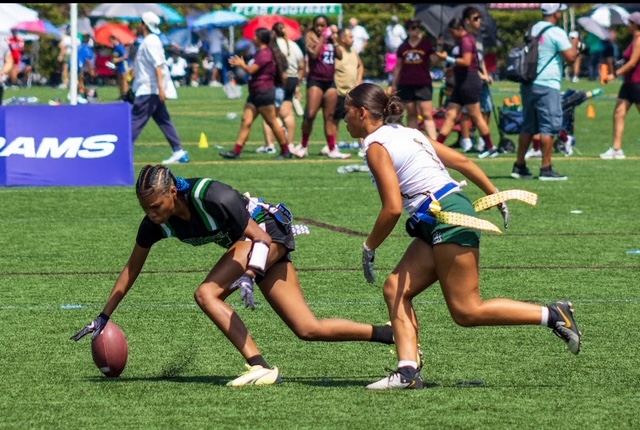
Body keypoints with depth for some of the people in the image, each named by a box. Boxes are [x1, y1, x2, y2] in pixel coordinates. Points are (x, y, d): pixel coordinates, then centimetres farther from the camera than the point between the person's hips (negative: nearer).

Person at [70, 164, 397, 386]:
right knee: (310, 330, 5)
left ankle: (260, 368, -27)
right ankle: (393, 336, 13)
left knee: (207, 294, -28)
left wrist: (248, 275, -45)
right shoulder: (156, 223, -14)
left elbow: (260, 238, -27)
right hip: (244, 246, 7)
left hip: (271, 232, -7)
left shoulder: (214, 198, -35)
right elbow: (131, 270, -1)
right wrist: (103, 318, 2)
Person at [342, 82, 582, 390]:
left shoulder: (377, 146, -9)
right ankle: (408, 371, -4)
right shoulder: (406, 133, 17)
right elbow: (461, 161, 18)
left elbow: (393, 208, -17)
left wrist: (369, 248, -4)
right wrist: (495, 195, 25)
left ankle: (553, 315, -6)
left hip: (447, 219, -10)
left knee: (466, 312, -7)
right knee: (395, 289, 5)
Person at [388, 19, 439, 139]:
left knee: (427, 114, -9)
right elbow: (398, 66, 15)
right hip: (406, 85, 3)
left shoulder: (426, 43, 2)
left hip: (423, 84, -3)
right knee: (411, 115, 8)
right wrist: (394, 84, 15)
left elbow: (434, 59, -10)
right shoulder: (403, 47, 9)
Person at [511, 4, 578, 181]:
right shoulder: (557, 33, -10)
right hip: (547, 86, -8)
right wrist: (575, 44, 7)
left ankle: (519, 166, 16)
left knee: (528, 126, 14)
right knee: (549, 127, -5)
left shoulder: (533, 30, 13)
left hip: (528, 84, 8)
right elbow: (570, 57, -14)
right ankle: (546, 169, -7)